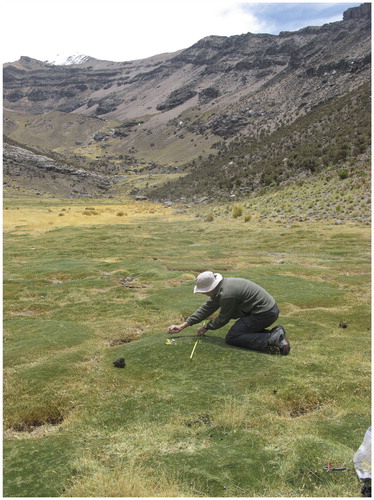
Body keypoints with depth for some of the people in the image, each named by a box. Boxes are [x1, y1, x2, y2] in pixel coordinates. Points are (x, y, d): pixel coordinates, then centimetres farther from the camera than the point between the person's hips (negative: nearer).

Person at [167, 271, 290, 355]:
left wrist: (206, 328, 11)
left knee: (231, 338, -6)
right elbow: (206, 309, 14)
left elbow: (223, 319, -7)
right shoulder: (220, 287, 7)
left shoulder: (227, 294, -23)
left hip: (264, 313, -10)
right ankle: (275, 333, 8)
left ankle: (271, 340, -17)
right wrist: (182, 326, 14)